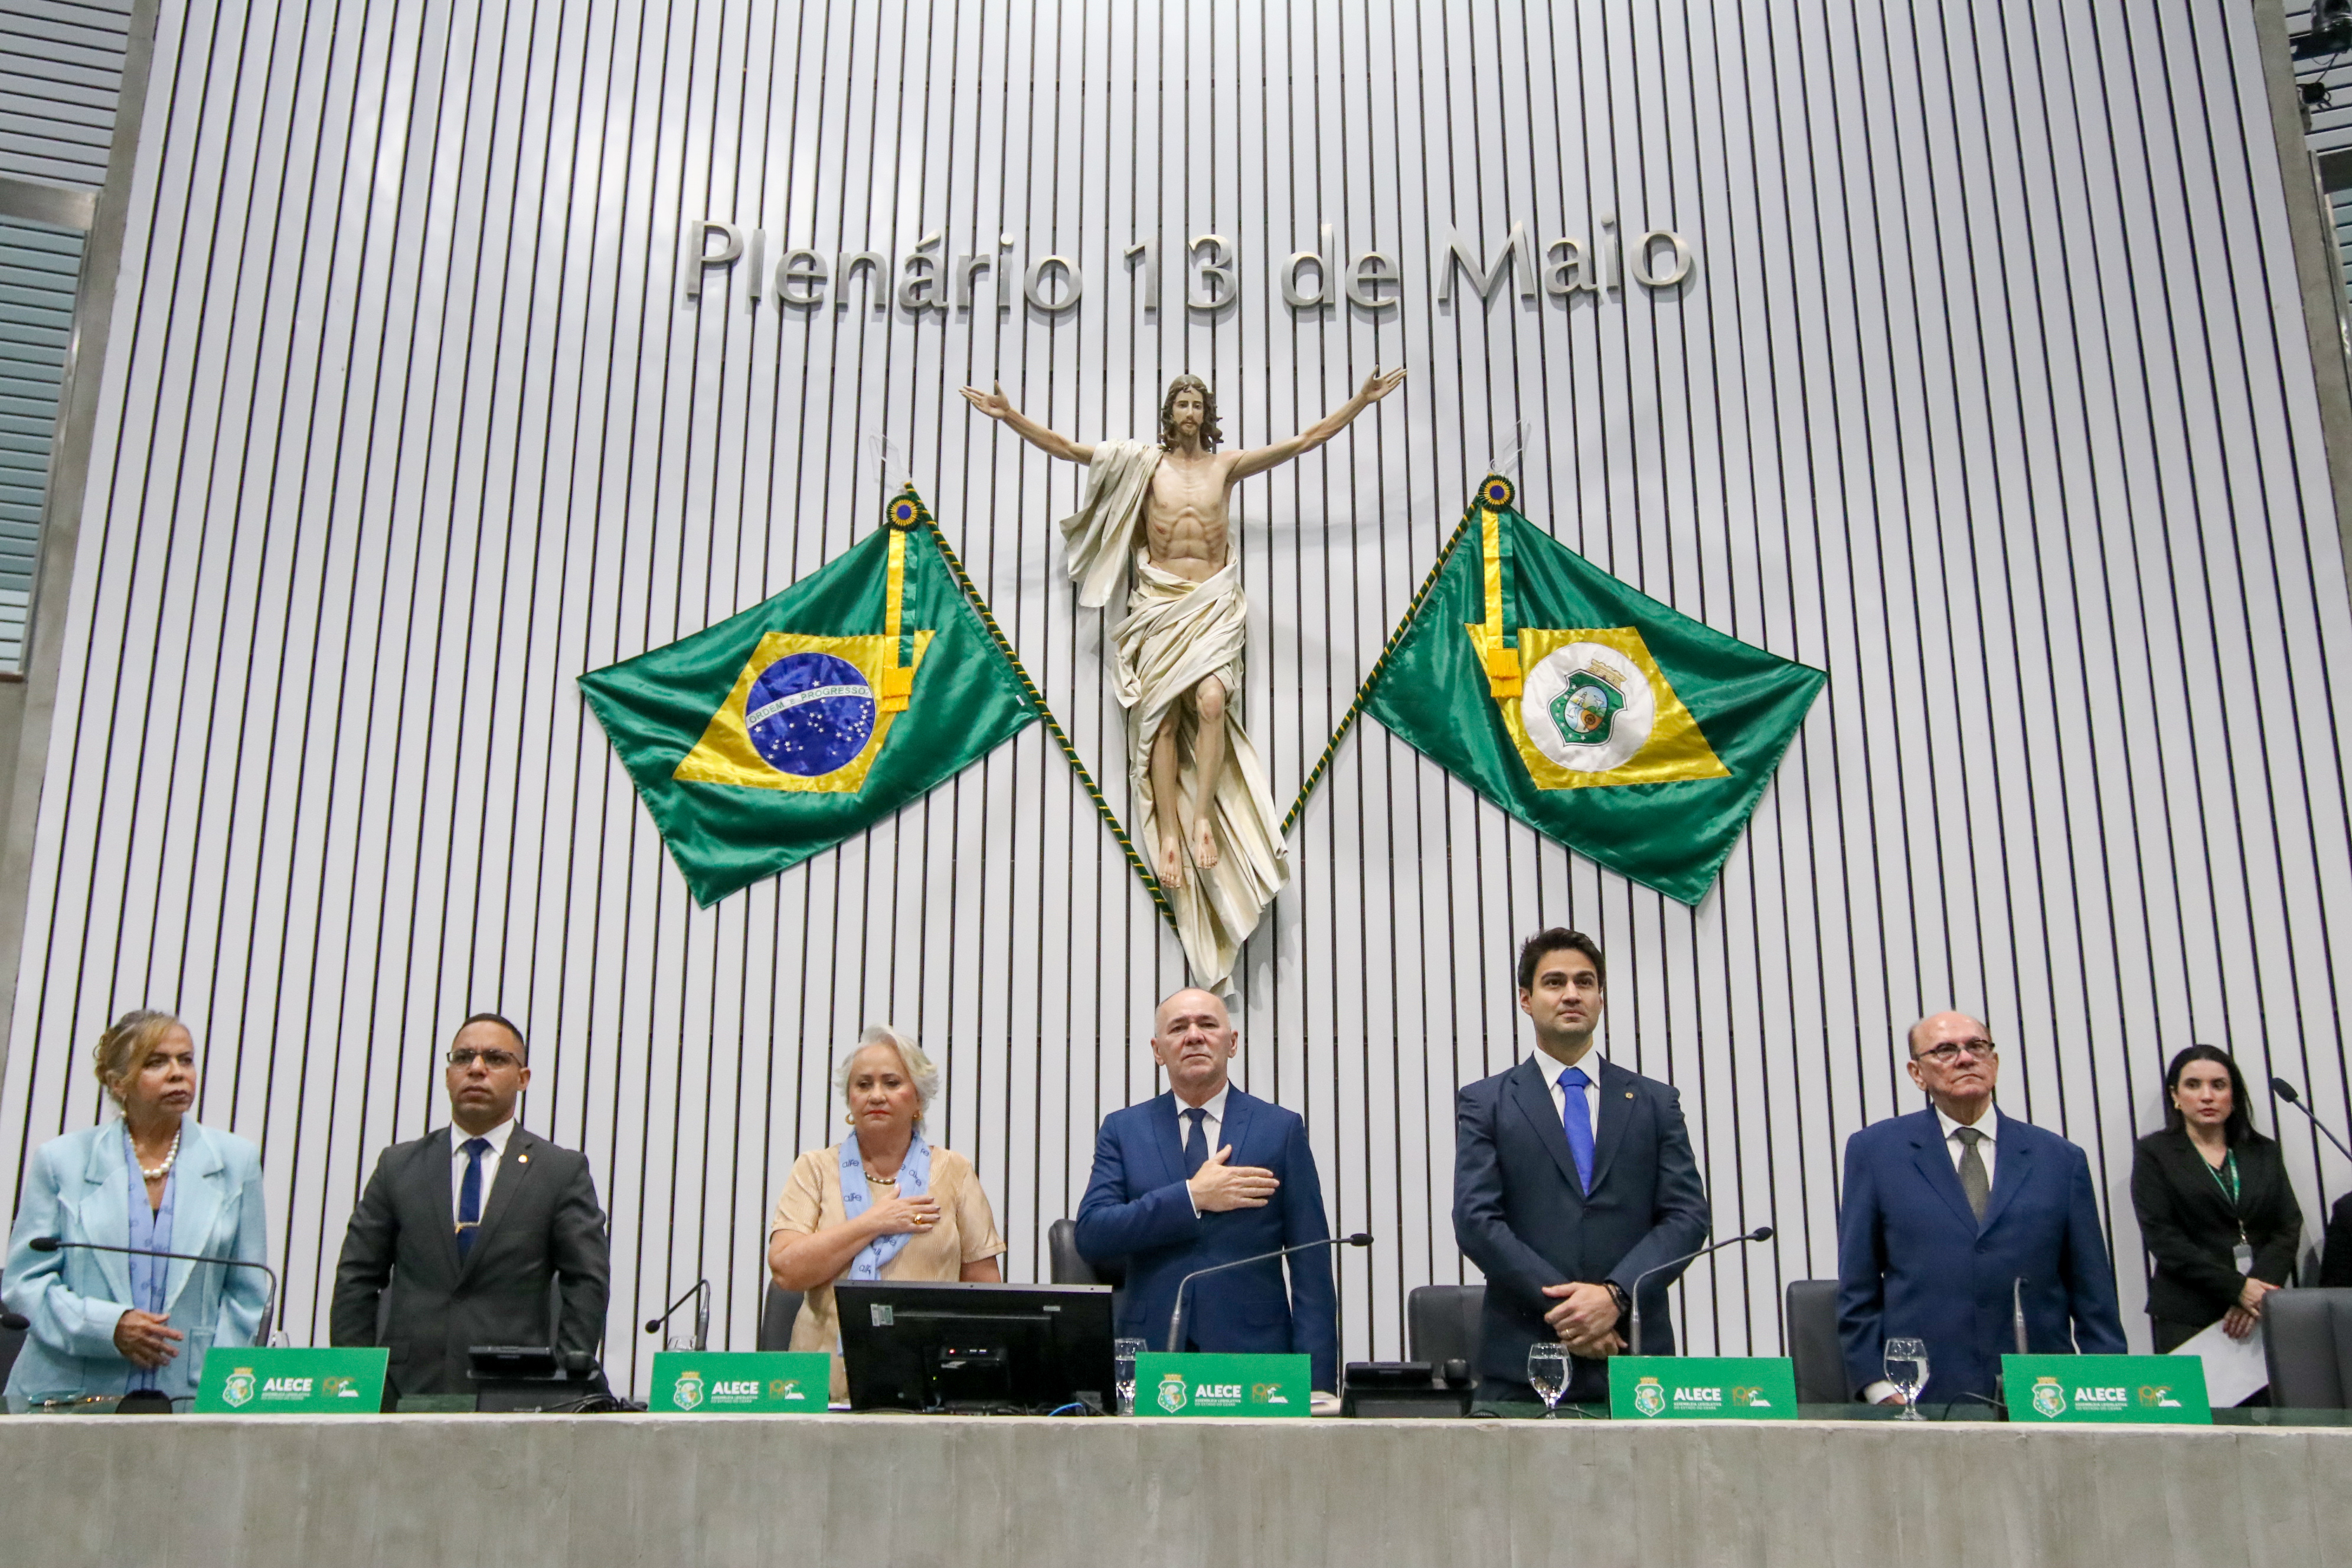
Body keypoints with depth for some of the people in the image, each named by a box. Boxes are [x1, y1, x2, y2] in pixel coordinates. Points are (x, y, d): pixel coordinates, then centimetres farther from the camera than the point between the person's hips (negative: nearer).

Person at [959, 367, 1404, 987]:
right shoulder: (1143, 464, 10)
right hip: (1159, 604, 0)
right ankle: (1169, 834, -11)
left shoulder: (1227, 465, 13)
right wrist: (1010, 417, -5)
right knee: (1162, 714, -11)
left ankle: (1203, 816, -17)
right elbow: (1068, 448, 5)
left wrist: (1360, 401, 13)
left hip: (1214, 604, 0)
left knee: (1211, 700, -23)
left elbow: (1308, 439, 15)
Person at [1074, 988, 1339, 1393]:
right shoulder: (1122, 1129, 8)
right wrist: (1192, 1197, -12)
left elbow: (1312, 1267, 3)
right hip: (1151, 1357, 1)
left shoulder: (1281, 1128, 5)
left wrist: (1316, 1384, -4)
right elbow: (1091, 1236, -4)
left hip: (1253, 1351, 0)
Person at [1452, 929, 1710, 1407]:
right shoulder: (1484, 1102, 7)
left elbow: (1689, 1214, 4)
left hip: (1635, 1354, 2)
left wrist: (1615, 1295, -11)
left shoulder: (1655, 1102, 12)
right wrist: (1560, 1305, -12)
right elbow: (1476, 1220, -3)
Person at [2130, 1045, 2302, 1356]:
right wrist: (2237, 1288, -14)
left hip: (2262, 1311, 3)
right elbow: (2162, 1236, -6)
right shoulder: (2154, 1153, 4)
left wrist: (2260, 1289, -11)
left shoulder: (2263, 1153, 15)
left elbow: (2288, 1228, 6)